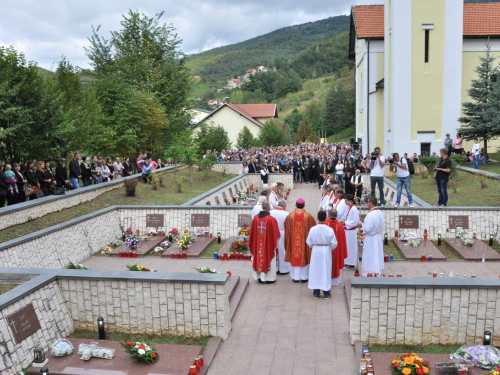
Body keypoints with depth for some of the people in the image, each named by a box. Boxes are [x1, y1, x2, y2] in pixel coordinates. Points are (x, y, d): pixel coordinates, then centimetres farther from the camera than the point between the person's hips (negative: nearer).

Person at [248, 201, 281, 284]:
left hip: (258, 244, 4)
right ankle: (269, 278, 16)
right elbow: (276, 234, -10)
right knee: (268, 258, 8)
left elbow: (251, 232, 4)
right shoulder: (271, 219, -17)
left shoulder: (256, 218, -5)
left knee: (259, 258, 14)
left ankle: (259, 277, 22)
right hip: (269, 243, -4)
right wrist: (275, 242, 8)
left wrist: (253, 242, 17)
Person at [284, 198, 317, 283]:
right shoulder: (308, 216, -11)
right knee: (305, 257, 12)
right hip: (305, 241, -1)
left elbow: (287, 230, -1)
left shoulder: (290, 216, -8)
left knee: (294, 257, 12)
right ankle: (304, 277, 18)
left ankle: (295, 277, 17)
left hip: (293, 241, 1)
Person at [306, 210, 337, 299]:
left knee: (315, 271, 11)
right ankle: (326, 292, 17)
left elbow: (309, 243, -5)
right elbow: (334, 244, -9)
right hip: (326, 252, 0)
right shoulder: (330, 230, -14)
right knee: (326, 271, 11)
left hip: (315, 252, 0)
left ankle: (316, 292, 18)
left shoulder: (313, 229, -13)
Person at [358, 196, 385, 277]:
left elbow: (367, 228, -24)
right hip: (378, 237, 8)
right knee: (377, 255, 17)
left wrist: (361, 224, -7)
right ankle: (378, 271, 27)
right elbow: (382, 225, 10)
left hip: (370, 238, -8)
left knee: (370, 256, 3)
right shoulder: (380, 213, 1)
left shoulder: (370, 215, -25)